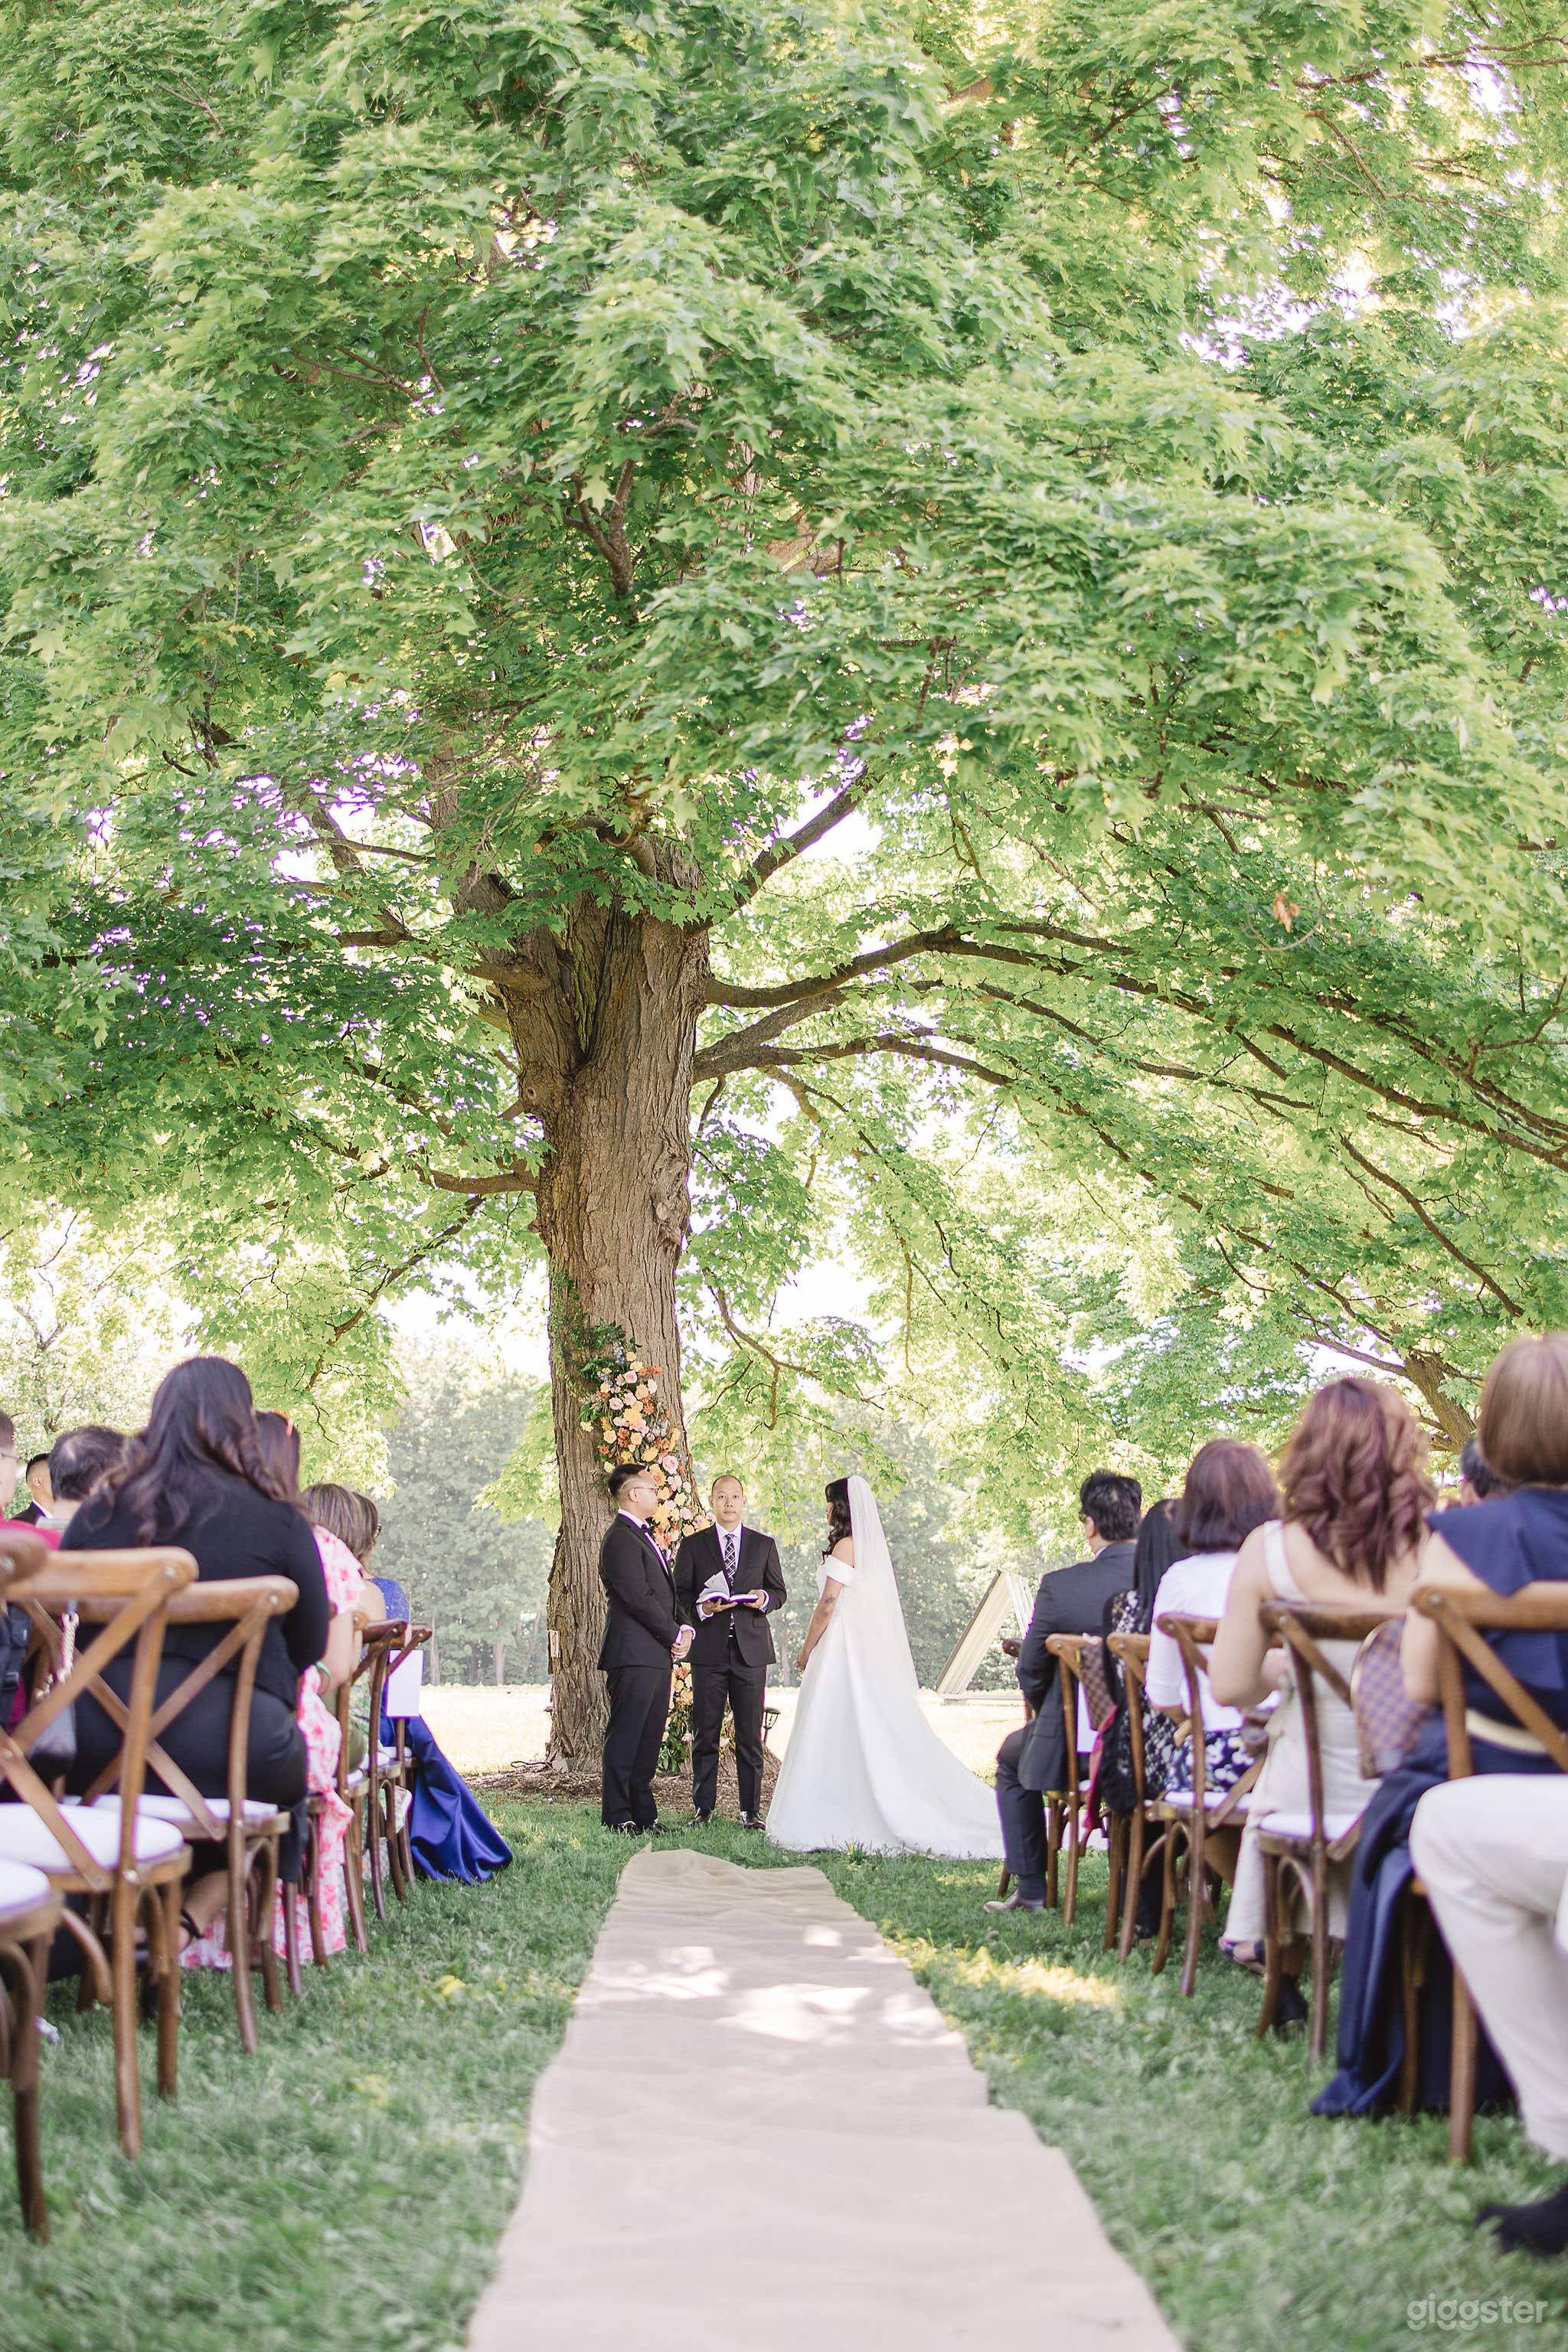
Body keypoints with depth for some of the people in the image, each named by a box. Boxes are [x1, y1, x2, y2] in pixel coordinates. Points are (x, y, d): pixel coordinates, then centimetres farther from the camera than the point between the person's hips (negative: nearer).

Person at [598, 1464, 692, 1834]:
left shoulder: (643, 1536, 21)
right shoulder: (621, 1539, -13)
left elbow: (665, 1592, 22)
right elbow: (639, 1599, -18)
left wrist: (684, 1629, 6)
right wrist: (675, 1636, -9)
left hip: (657, 1655, 10)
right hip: (633, 1654, -10)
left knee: (649, 1739, 11)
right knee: (625, 1737, -6)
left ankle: (643, 1814, 15)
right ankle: (617, 1816, -4)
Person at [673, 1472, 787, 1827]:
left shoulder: (764, 1544, 12)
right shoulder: (693, 1545, 9)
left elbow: (780, 1591, 13)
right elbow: (680, 1594, 6)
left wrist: (765, 1598, -10)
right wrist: (701, 1608, -14)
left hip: (751, 1649, 1)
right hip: (709, 1650, -1)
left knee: (750, 1733, 1)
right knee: (705, 1733, 1)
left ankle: (751, 1809, 7)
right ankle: (703, 1808, 8)